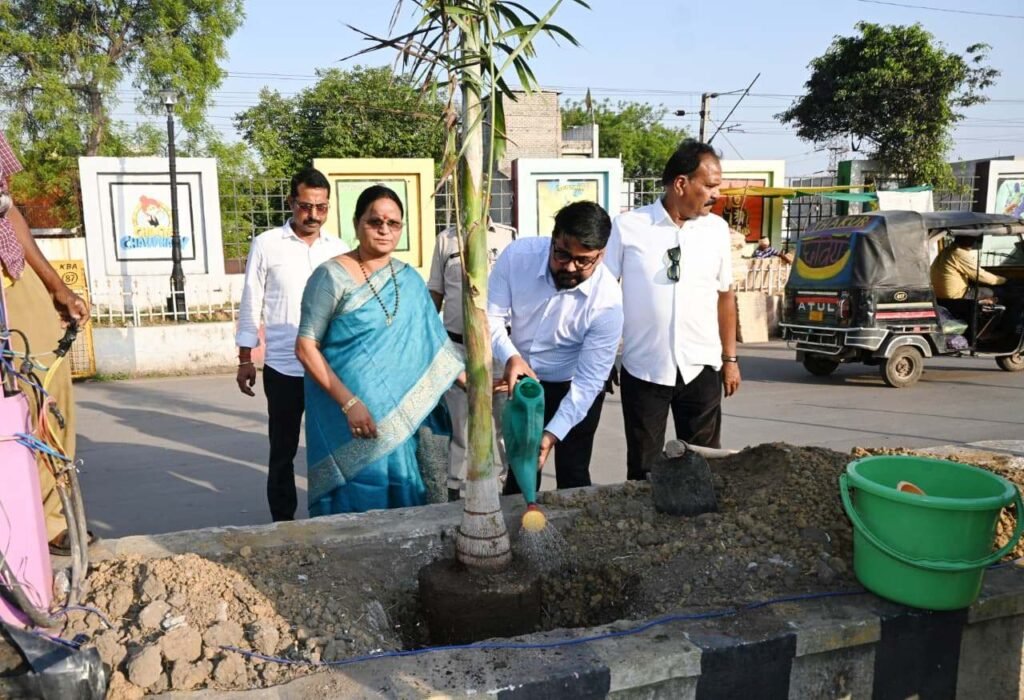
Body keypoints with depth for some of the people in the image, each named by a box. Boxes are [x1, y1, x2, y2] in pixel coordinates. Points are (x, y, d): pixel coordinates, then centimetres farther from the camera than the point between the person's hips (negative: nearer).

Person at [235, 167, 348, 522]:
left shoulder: (339, 250, 5)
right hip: (283, 369, -2)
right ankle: (283, 521, 24)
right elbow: (251, 305, 1)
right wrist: (245, 360, 0)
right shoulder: (266, 245, -2)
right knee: (283, 451, 10)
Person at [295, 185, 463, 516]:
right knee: (358, 506, -2)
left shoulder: (409, 279, 9)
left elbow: (433, 344, 12)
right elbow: (306, 347, -10)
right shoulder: (333, 276, -7)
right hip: (350, 419, -5)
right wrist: (349, 403, -17)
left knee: (402, 500, 8)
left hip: (402, 416, 5)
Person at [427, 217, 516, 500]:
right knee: (457, 421, 12)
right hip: (457, 346, 2)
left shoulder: (509, 237, 1)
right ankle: (454, 488, 24)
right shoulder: (447, 238, 5)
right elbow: (435, 292, 9)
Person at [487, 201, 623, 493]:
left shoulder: (607, 302, -30)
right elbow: (491, 314, -16)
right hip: (524, 380, 3)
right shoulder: (518, 255, -25)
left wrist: (552, 434, -33)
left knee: (572, 475, 6)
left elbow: (588, 381, -26)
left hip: (574, 388, -3)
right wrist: (510, 357, -35)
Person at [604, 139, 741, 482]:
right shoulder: (628, 226, -7)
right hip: (643, 370, -2)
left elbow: (725, 295, 12)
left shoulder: (717, 229, 3)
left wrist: (730, 358, 12)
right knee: (643, 469, 10)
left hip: (701, 369, 3)